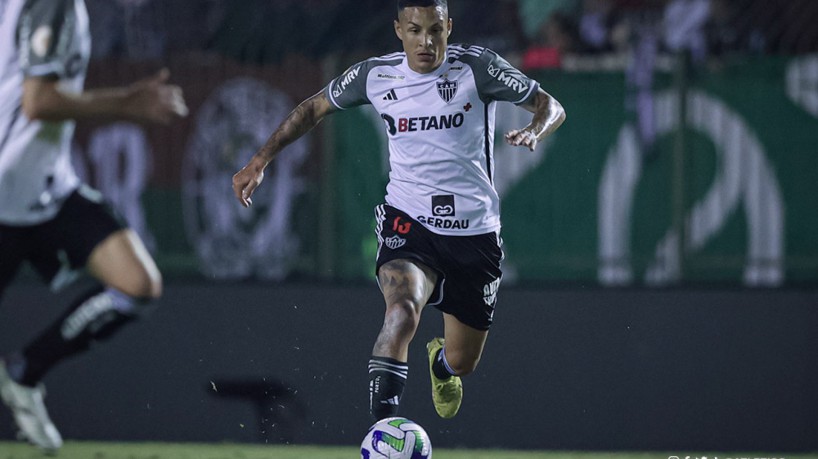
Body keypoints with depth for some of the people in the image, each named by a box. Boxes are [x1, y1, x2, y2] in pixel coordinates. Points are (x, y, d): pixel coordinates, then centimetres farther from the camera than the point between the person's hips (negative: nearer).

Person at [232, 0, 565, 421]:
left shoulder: (476, 67, -8)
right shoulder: (376, 75, -3)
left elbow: (550, 107, -4)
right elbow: (314, 108, 14)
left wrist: (534, 131, -27)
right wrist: (260, 160, 8)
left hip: (475, 231, 1)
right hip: (408, 222, -1)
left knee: (461, 363, 12)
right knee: (402, 312, -32)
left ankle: (440, 362, 53)